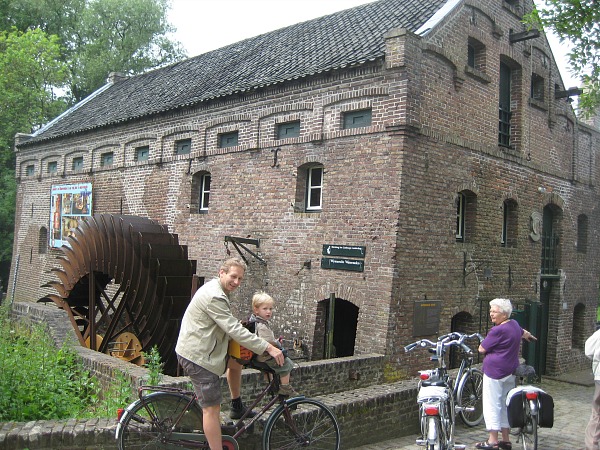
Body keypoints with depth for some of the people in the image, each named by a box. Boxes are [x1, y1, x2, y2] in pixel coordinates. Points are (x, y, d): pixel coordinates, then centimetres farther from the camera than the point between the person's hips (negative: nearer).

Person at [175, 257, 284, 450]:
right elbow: (234, 330, -26)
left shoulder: (216, 291, 12)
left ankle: (237, 407, 32)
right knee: (212, 408, -6)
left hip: (202, 349, 10)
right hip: (197, 356, -10)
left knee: (236, 361, 24)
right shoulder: (214, 296, -22)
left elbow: (229, 326, 24)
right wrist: (268, 347, -24)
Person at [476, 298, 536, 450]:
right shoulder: (515, 324, 9)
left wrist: (485, 342, 7)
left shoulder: (498, 330, -19)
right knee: (505, 404, 14)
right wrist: (528, 335, 57)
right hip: (510, 372, 9)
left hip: (494, 371, -9)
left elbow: (481, 349, -15)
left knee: (492, 405, -4)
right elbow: (522, 332, 35)